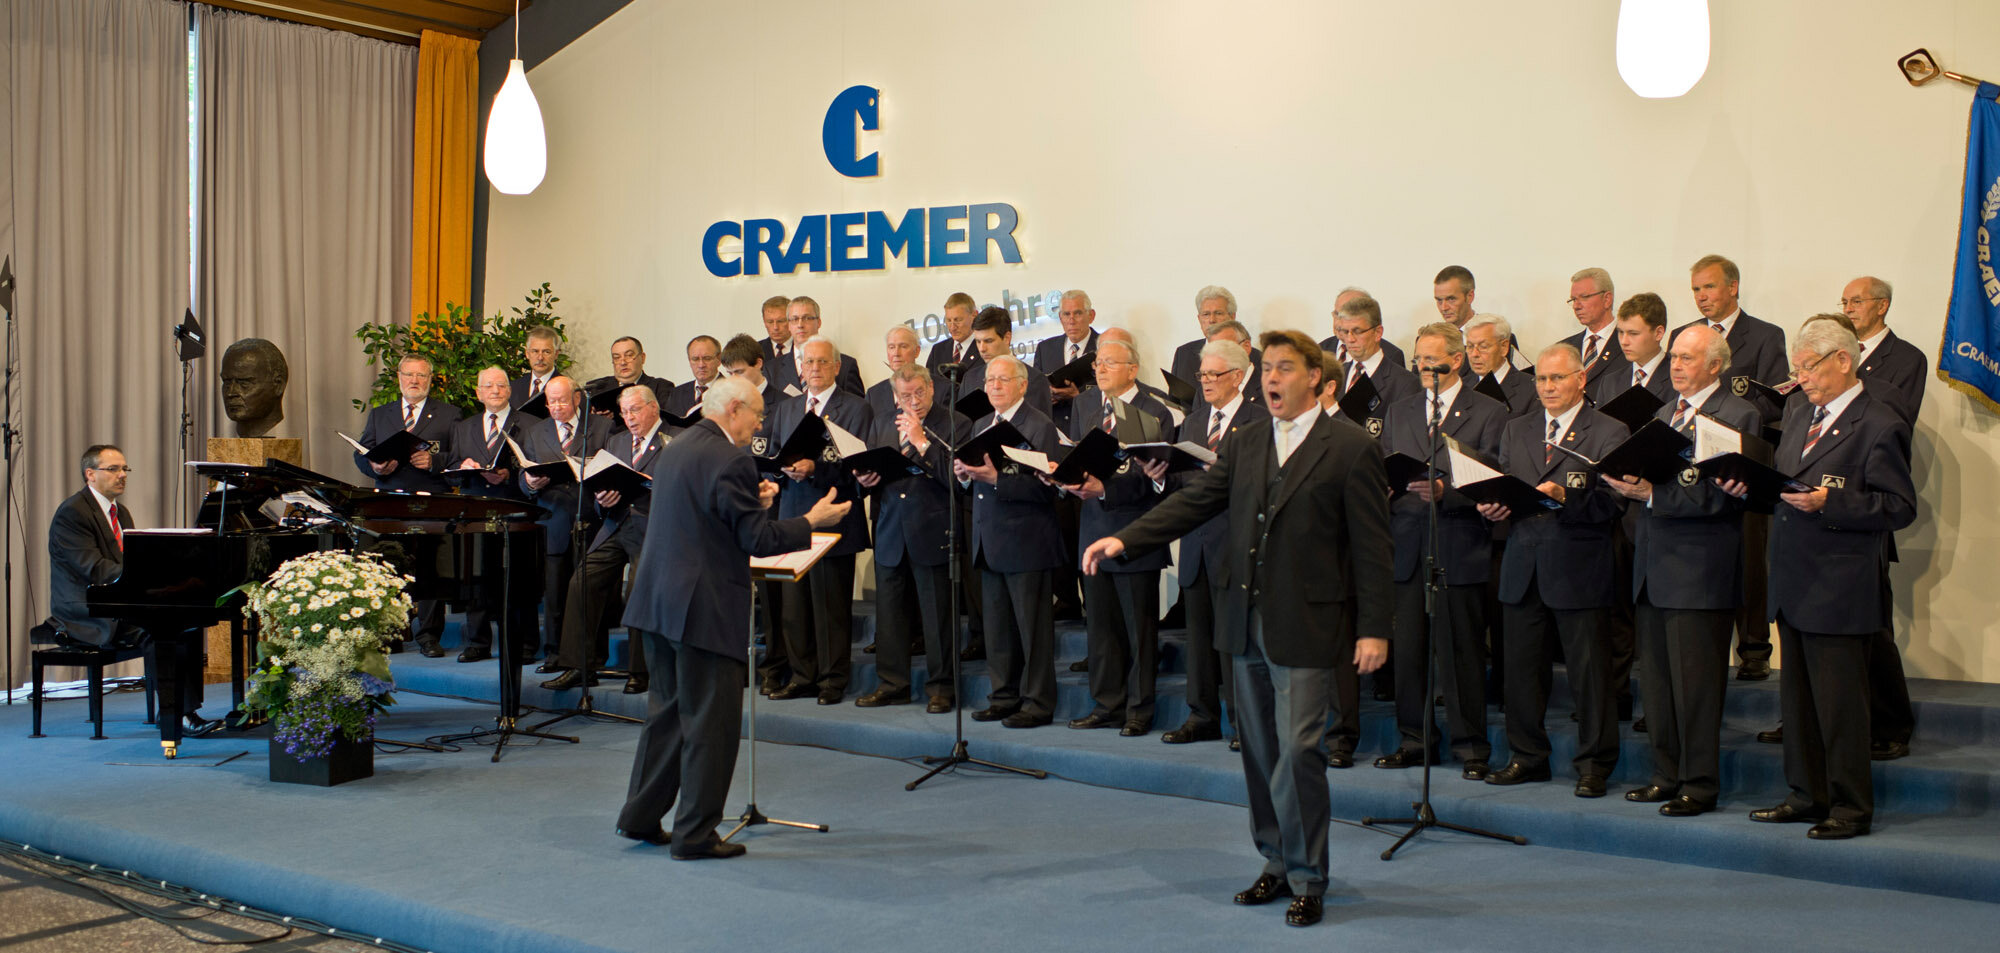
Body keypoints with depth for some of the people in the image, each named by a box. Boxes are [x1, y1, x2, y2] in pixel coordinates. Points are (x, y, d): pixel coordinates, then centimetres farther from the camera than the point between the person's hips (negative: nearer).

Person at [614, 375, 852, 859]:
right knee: (711, 719, 1)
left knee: (669, 709, 19)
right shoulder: (730, 461, -18)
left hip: (659, 599, 9)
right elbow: (759, 540, -17)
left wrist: (752, 502, 18)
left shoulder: (677, 447, 12)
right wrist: (812, 521, -6)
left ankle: (641, 816, 25)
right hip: (704, 609, -9)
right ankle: (695, 833, 7)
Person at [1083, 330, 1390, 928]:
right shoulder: (1243, 444, 12)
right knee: (1260, 752, 12)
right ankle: (1277, 863, 26)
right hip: (1246, 623, 6)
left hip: (1306, 626, -6)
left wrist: (1374, 628, -11)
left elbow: (1370, 544, -6)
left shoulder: (1351, 450, -4)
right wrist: (1125, 540, -7)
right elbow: (1194, 502, 6)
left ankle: (1306, 880, 7)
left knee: (1297, 751, -7)